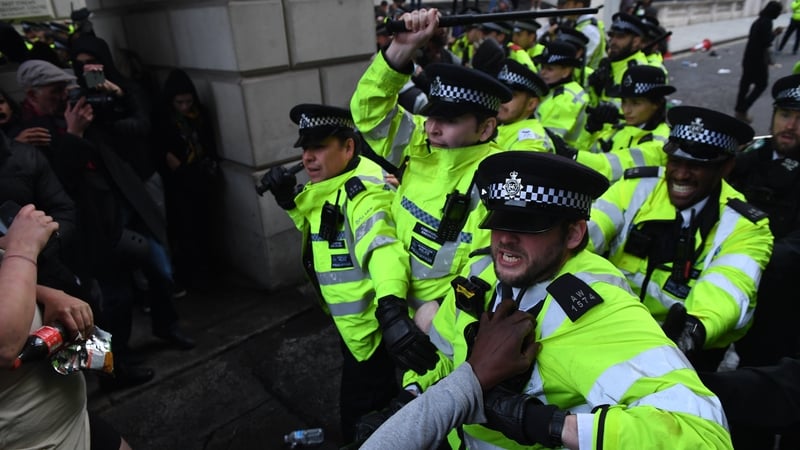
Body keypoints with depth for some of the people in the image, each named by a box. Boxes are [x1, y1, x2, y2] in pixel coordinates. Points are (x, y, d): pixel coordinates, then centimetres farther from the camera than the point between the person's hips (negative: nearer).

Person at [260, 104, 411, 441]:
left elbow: (382, 246, -45)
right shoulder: (326, 188, 4)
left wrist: (391, 307, -62)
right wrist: (290, 201, 1)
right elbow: (319, 231, 19)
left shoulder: (362, 192, -27)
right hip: (355, 325, 10)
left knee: (362, 419, 8)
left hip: (375, 330, -10)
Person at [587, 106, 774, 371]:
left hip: (686, 352, -1)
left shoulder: (744, 226, -6)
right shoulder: (637, 186, -1)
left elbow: (726, 289, -23)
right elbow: (592, 226, -17)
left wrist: (696, 329, -45)